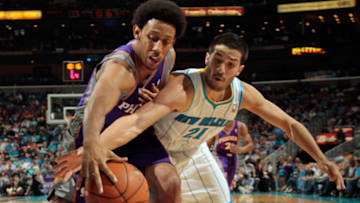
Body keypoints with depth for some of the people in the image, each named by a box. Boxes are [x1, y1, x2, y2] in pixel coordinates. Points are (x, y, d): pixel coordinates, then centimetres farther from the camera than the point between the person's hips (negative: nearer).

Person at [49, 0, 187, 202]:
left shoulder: (169, 56, -13)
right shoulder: (119, 68, -37)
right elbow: (96, 106, -59)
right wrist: (91, 146, -80)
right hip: (99, 135, -5)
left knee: (169, 184, -19)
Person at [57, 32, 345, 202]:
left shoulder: (244, 94, -23)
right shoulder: (184, 87, -43)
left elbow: (289, 124, -8)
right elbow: (136, 122, -59)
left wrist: (323, 160, -13)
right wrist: (93, 147, -76)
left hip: (193, 152, 6)